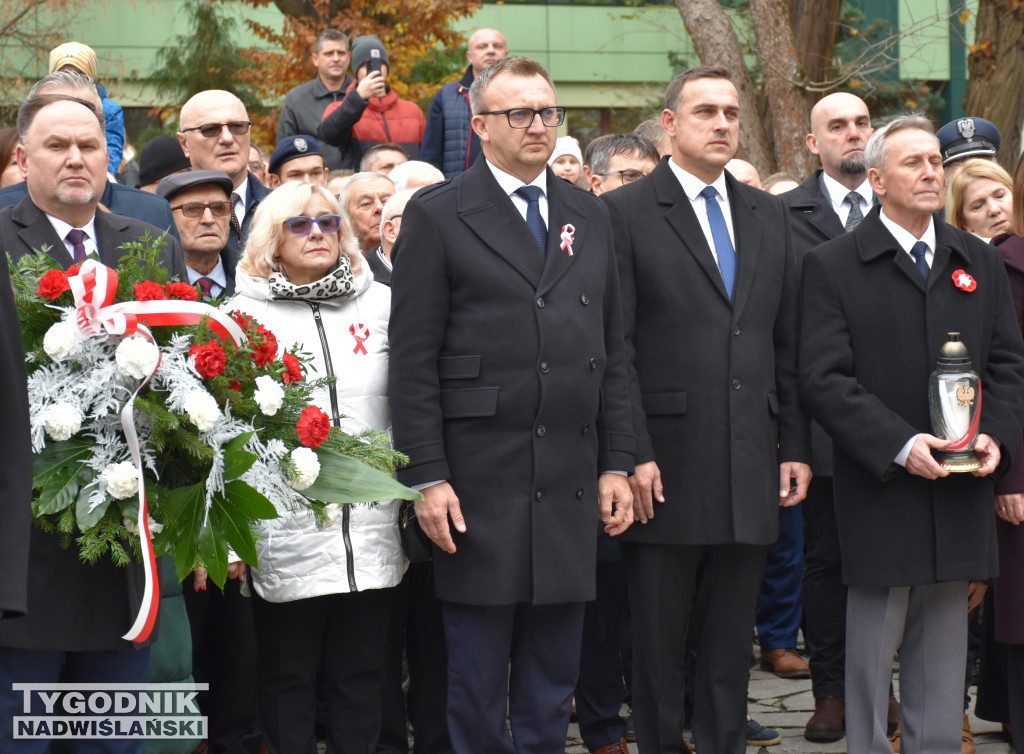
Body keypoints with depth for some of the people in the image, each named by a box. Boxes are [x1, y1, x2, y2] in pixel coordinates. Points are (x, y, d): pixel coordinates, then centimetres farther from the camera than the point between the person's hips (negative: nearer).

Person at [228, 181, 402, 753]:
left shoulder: (383, 303, 8)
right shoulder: (244, 313, 2)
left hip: (373, 531, 2)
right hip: (286, 536, -2)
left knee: (361, 679, 8)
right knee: (288, 679, 5)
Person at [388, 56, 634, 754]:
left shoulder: (590, 216, 14)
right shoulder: (437, 215, -1)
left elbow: (612, 351, 14)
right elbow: (414, 360, -5)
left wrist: (616, 465, 7)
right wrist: (427, 477, -11)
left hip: (571, 482, 4)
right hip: (478, 481, -4)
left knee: (553, 677, 9)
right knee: (477, 676, 3)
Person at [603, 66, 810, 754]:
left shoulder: (769, 215, 13)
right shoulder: (626, 213, -3)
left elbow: (788, 342, 13)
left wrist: (796, 447, 8)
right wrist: (632, 455, -13)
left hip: (752, 467, 4)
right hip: (666, 468, -4)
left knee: (731, 642, 11)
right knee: (659, 642, 5)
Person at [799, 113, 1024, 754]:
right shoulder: (834, 266, -2)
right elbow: (825, 379, -9)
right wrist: (899, 445, -18)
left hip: (961, 490, 4)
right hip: (880, 494, -4)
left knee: (944, 657, 9)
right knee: (873, 647, 2)